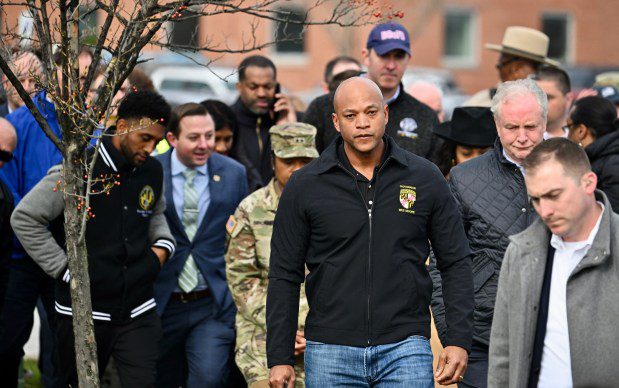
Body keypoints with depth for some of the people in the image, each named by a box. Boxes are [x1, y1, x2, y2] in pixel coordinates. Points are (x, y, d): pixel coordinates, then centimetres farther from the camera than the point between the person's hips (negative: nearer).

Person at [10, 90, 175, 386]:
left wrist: (162, 245, 8)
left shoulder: (152, 171, 6)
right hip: (83, 311, -4)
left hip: (138, 312, 4)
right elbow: (24, 219, -8)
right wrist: (64, 269, -9)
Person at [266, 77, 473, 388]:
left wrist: (459, 341, 0)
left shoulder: (425, 178, 5)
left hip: (405, 349, 0)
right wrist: (280, 358, 1)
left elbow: (456, 262, 9)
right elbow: (284, 276, 6)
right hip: (330, 351, 0)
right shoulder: (304, 186, 4)